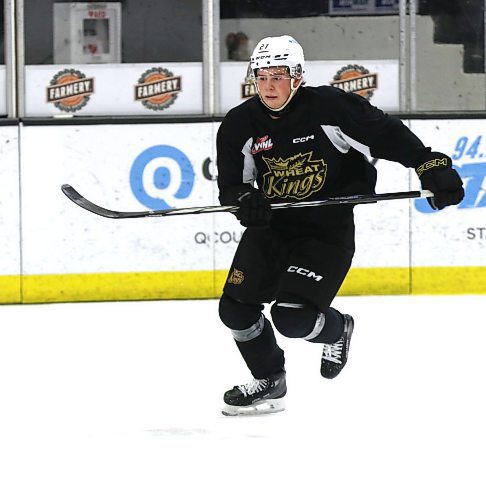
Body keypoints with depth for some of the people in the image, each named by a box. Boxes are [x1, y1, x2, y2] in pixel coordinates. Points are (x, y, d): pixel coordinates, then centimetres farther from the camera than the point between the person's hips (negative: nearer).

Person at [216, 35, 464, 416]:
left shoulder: (329, 107, -18)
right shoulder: (239, 125, -5)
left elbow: (388, 135, -17)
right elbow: (230, 184, -2)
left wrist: (433, 166, -27)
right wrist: (244, 200, -25)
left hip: (328, 231, -5)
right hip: (270, 226, 5)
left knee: (293, 316, -17)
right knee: (235, 308, -2)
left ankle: (337, 330, 20)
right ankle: (269, 384, 23)